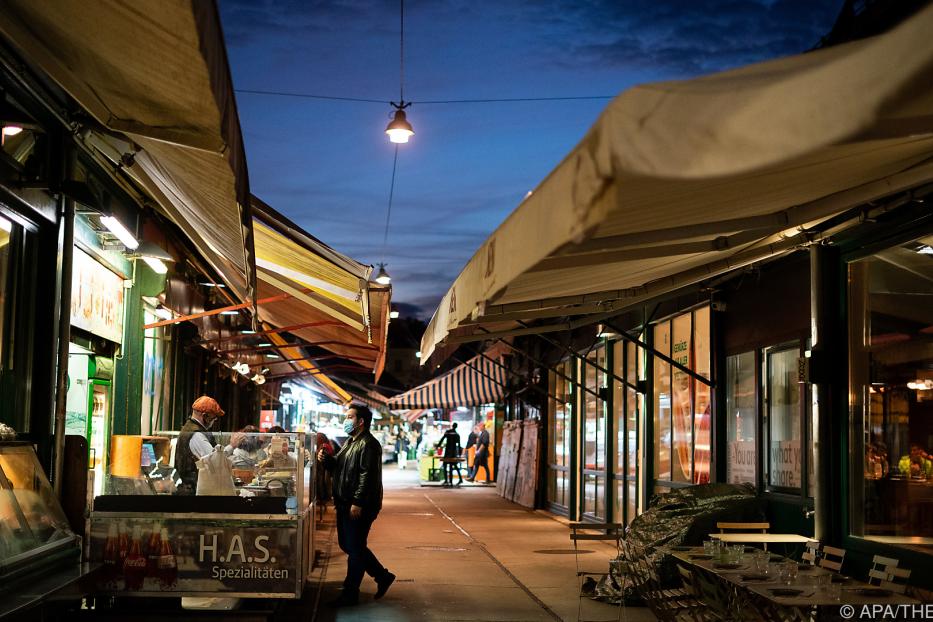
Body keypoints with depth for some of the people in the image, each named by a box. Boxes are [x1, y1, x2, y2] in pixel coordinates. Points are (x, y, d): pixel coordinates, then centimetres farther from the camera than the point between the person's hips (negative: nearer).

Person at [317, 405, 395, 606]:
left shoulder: (368, 444, -15)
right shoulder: (350, 442, 17)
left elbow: (367, 476, -22)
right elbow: (338, 465, 25)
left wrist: (358, 503, -25)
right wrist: (326, 459, 4)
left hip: (360, 507, -11)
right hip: (345, 504, 11)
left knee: (354, 548, -2)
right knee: (347, 545, 16)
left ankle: (350, 594, 8)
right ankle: (383, 576, 27)